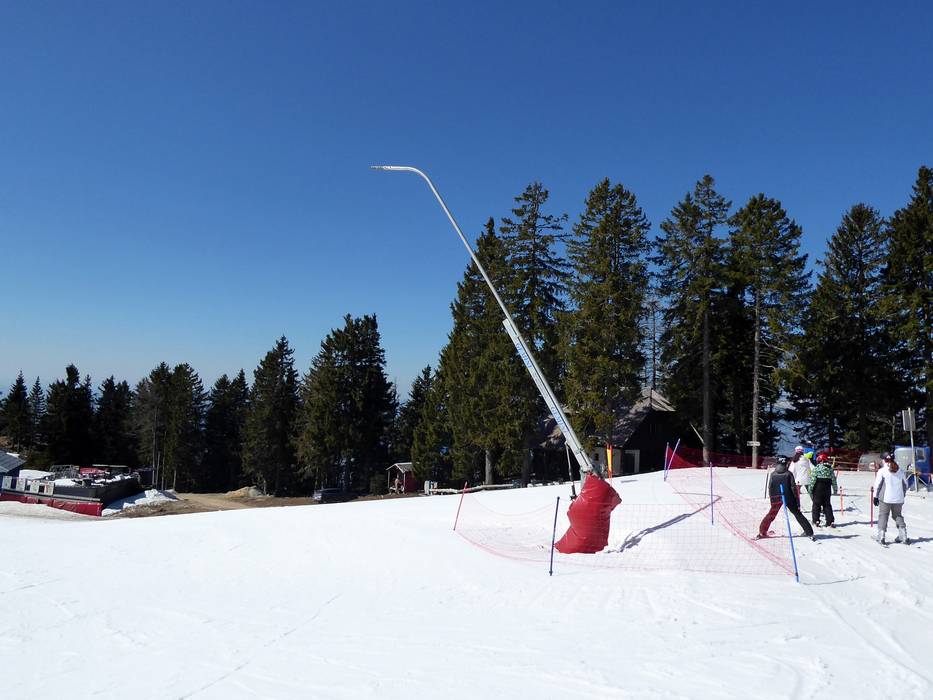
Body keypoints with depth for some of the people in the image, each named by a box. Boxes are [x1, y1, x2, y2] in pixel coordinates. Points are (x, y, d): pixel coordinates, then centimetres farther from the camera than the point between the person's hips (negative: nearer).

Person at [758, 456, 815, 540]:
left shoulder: (773, 474, 1)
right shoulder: (788, 473, -6)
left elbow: (770, 487, 1)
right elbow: (793, 488, -8)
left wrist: (772, 498, 11)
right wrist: (797, 501, -5)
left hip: (776, 499, 2)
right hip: (788, 498, -2)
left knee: (771, 515, 14)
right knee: (798, 514, 7)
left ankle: (762, 532, 12)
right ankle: (809, 532, 7)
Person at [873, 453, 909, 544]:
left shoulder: (882, 471, -7)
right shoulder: (901, 471, 5)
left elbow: (877, 485, -6)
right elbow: (905, 485, 13)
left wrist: (876, 497, 2)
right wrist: (903, 495, 24)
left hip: (885, 499, -4)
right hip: (898, 499, 4)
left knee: (883, 516, 3)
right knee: (898, 516, 16)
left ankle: (881, 537, 0)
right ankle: (903, 536, 13)